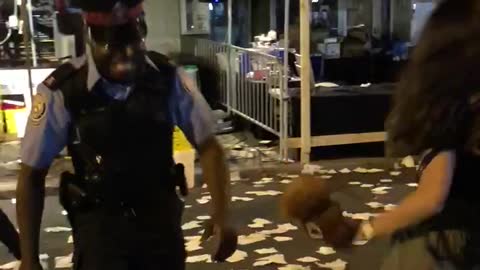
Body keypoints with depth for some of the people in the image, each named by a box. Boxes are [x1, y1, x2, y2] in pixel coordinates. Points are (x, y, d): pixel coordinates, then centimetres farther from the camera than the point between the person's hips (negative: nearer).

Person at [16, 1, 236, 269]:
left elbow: (208, 146, -5)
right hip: (99, 223, -2)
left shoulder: (169, 79, -12)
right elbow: (32, 175, -8)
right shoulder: (62, 91, -17)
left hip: (162, 217, 3)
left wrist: (222, 214, -18)